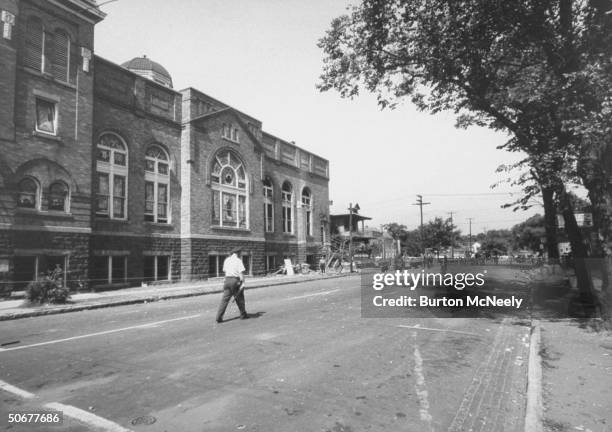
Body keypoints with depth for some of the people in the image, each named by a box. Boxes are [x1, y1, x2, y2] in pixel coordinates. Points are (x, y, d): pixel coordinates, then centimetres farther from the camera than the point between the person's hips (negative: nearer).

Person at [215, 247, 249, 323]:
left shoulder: (226, 260, 11)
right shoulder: (238, 261, -7)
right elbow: (241, 272, -14)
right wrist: (243, 282, -15)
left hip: (227, 280, 5)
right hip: (236, 280, -5)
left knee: (225, 299, 3)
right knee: (239, 299, 10)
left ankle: (219, 317, -6)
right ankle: (243, 315, 24)